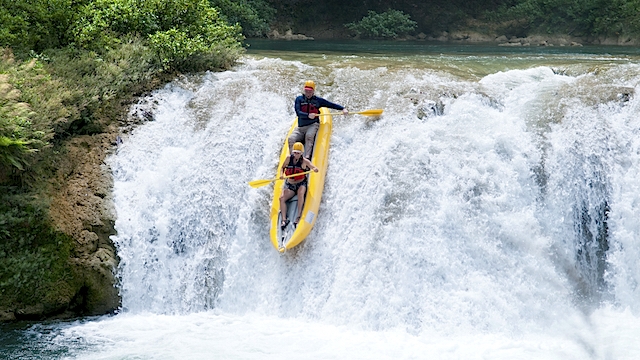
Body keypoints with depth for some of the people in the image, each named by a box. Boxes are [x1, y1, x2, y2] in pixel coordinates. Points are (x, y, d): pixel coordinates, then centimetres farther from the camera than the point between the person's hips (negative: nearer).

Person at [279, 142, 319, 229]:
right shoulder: (289, 158, 0)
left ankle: (298, 217, -36)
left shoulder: (304, 161, -8)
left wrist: (315, 169, -40)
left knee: (300, 193, -36)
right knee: (282, 198, -21)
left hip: (301, 184, -3)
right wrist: (282, 174, -7)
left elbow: (315, 168, -15)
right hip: (289, 185, 3)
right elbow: (283, 167, 15)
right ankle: (284, 220, -27)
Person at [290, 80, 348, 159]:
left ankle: (307, 158, -42)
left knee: (309, 136, -34)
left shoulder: (318, 100, 6)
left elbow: (331, 105, 8)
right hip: (301, 127, 2)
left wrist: (343, 109, -4)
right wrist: (308, 115, -27)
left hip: (313, 125, -2)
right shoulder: (299, 99, 5)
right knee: (291, 139, -22)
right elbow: (298, 112, -10)